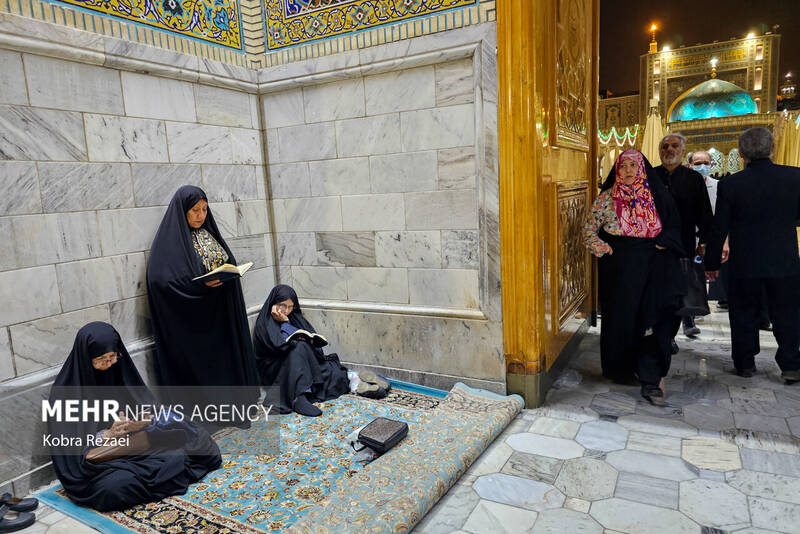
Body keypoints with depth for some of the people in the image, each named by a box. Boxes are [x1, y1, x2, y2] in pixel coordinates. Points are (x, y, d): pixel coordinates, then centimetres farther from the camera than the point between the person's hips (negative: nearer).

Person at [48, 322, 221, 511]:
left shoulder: (118, 371, 1)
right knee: (113, 486, -37)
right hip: (96, 462, -3)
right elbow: (67, 445, -13)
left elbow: (148, 406, 7)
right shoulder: (65, 390, -13)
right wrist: (106, 435, -29)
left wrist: (146, 420, -16)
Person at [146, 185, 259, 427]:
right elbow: (159, 278, -18)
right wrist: (200, 284, -26)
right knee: (199, 364, 0)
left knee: (226, 358, 10)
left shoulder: (208, 233, 12)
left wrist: (228, 274, -2)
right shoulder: (169, 241, -9)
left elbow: (228, 261, 18)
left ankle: (233, 408, 21)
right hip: (191, 318, -6)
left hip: (219, 313, 7)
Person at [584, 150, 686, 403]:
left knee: (653, 318, -6)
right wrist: (599, 247, -12)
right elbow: (590, 227, 4)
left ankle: (650, 381, -3)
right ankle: (621, 368, 23)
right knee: (621, 317, 4)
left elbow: (673, 227, 13)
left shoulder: (657, 196, 8)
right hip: (619, 268, 0)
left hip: (652, 267, 1)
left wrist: (663, 243, -6)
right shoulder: (607, 197, 4)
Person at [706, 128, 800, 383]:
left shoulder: (730, 184, -10)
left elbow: (720, 228, -6)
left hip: (744, 263, -1)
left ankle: (745, 363, 19)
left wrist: (712, 262, 3)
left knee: (744, 314, 12)